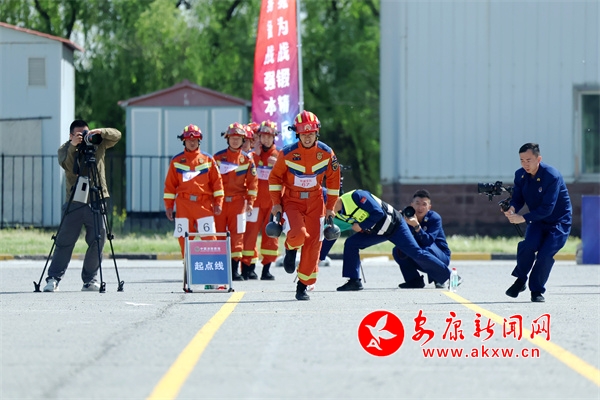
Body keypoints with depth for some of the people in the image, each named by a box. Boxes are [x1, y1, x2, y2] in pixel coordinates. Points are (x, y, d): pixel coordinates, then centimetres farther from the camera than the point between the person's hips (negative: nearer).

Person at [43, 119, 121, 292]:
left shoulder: (98, 143, 6)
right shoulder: (65, 149, 2)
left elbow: (116, 135, -3)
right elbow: (67, 166, -16)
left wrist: (100, 132, -19)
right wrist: (73, 147, -30)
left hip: (96, 200, 2)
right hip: (74, 203, -2)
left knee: (98, 241, 0)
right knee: (65, 241, -2)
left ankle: (90, 280, 10)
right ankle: (53, 279, 2)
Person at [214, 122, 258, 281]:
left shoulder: (247, 159, 5)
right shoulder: (218, 157, 4)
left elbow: (252, 181, 6)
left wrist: (250, 201, 1)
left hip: (238, 201, 0)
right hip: (219, 201, 0)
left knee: (237, 234, -2)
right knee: (219, 234, 0)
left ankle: (235, 270, 1)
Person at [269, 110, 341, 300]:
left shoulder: (326, 153, -6)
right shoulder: (287, 153, -11)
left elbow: (333, 179, 5)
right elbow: (275, 177, 0)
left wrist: (331, 207, 5)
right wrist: (276, 203, -4)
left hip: (315, 202, 2)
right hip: (291, 201, -2)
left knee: (313, 243, -3)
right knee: (297, 233, -26)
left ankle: (303, 286, 8)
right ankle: (290, 249, 12)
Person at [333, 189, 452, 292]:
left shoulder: (355, 196, -27)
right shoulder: (338, 214, -2)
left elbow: (378, 213, -28)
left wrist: (361, 226, -23)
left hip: (393, 223, -8)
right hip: (375, 230, 8)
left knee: (416, 253, -9)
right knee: (351, 244, -6)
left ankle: (448, 276, 1)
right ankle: (354, 281, -3)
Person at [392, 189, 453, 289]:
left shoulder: (435, 218, -18)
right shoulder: (407, 215, -7)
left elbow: (428, 241, -32)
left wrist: (416, 226, -47)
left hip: (441, 256, -4)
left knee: (427, 250, -36)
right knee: (397, 251, -17)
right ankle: (414, 281, -4)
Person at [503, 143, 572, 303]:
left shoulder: (552, 176, -26)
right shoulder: (520, 175, -7)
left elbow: (547, 208, -30)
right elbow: (517, 198, -1)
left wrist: (523, 218, -35)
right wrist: (512, 208, -26)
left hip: (559, 222, -4)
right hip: (537, 220, 4)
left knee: (545, 255, -19)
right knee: (529, 245, -24)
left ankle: (537, 291, 1)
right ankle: (520, 280, -2)